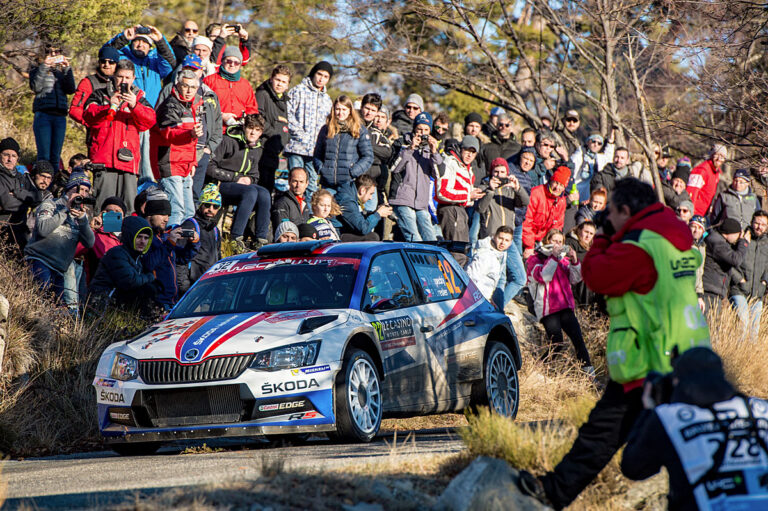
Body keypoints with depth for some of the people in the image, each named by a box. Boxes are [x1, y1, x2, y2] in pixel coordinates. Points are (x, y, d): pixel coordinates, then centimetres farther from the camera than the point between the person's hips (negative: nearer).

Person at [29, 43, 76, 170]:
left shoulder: (62, 72, 20)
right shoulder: (37, 71, 13)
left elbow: (71, 89, 2)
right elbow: (36, 87, -7)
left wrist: (66, 69, -6)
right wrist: (44, 67, -10)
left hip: (60, 117, 3)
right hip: (43, 115, -3)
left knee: (55, 157, 2)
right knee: (44, 156, -12)